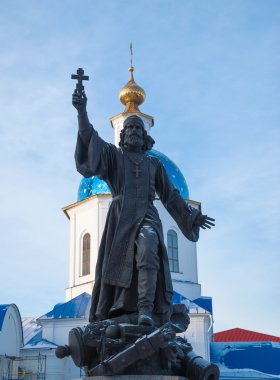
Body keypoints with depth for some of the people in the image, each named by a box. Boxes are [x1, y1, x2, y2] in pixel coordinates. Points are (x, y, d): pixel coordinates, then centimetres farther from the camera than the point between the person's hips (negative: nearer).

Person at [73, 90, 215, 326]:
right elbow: (90, 140, 0)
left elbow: (170, 194, 28)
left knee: (148, 251, -29)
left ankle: (146, 310, -40)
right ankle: (104, 319, -7)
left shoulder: (154, 163, 25)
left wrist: (192, 216, 23)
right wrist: (82, 111, -16)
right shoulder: (113, 155, 18)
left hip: (146, 216, 0)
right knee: (115, 264, -7)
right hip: (120, 217, 0)